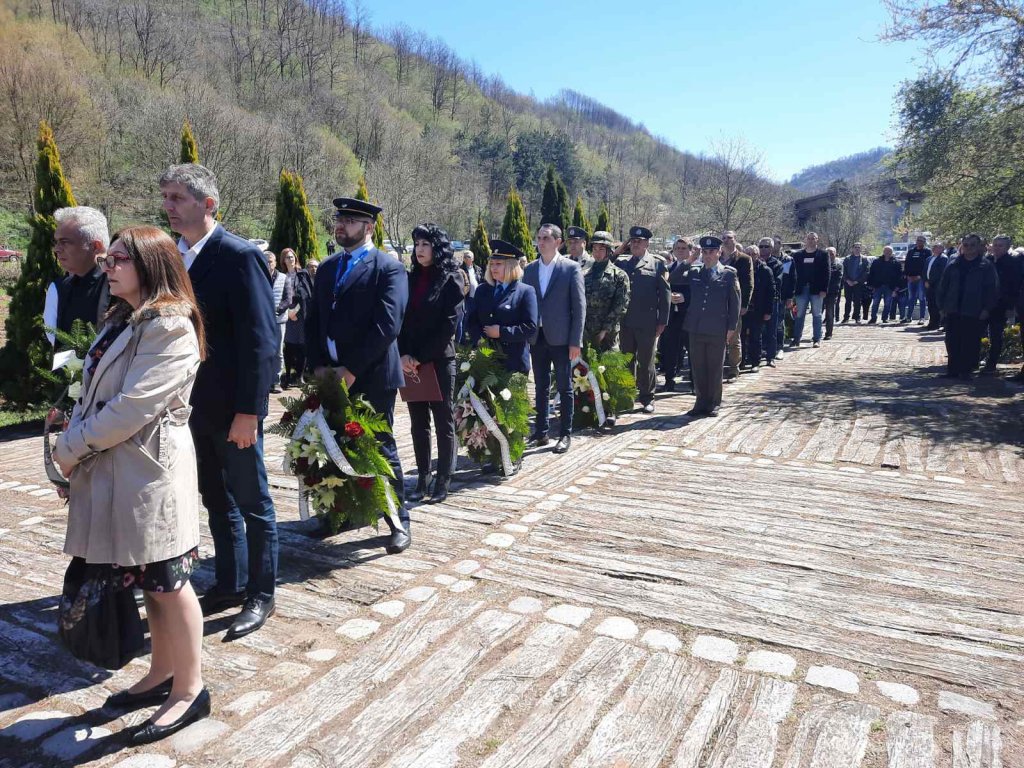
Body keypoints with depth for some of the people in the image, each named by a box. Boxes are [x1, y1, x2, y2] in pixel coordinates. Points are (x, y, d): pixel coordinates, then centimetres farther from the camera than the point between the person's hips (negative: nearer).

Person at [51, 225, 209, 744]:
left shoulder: (170, 327, -16)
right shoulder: (122, 320, 15)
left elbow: (132, 407, -21)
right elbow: (95, 394, 14)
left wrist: (70, 448, -9)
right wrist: (75, 440, -2)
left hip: (150, 469, -9)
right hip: (115, 468, 9)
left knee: (167, 581, 1)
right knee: (149, 580, 18)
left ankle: (190, 689, 16)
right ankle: (162, 674, 32)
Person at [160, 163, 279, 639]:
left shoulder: (239, 256, -14)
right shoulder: (176, 257, 9)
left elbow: (261, 339, -18)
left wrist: (248, 411, -21)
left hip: (232, 408, -7)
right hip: (194, 405, 8)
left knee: (252, 503, 6)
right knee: (216, 500, 18)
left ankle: (260, 595, 21)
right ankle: (230, 584, 33)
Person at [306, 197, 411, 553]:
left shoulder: (389, 268, -6)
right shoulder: (327, 268, 15)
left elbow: (387, 326, -16)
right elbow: (313, 321, 14)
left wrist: (352, 369, -17)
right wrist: (317, 365, 0)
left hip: (371, 377, -5)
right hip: (331, 375, 6)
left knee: (380, 449, 1)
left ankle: (399, 522, 13)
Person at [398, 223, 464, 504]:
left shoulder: (451, 279, -4)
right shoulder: (411, 278, 11)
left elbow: (449, 323, -11)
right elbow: (400, 320, 7)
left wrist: (421, 357, -13)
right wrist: (404, 354, -7)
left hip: (439, 360, -5)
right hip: (410, 361, 5)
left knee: (443, 421, 3)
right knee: (418, 422, 9)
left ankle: (443, 480, 11)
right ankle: (422, 477, 17)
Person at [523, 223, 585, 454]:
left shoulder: (571, 268, -4)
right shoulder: (530, 269, 9)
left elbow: (579, 306, -6)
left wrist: (575, 341, -11)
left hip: (560, 338, -4)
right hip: (536, 338, 4)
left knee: (564, 388, 5)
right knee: (541, 388, 11)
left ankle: (565, 434, 14)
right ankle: (541, 433, 21)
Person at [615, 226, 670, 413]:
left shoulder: (657, 265, 2)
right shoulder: (621, 262, 11)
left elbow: (664, 293, -1)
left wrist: (662, 321, -5)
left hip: (647, 323, -3)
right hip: (625, 322, 3)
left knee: (646, 362, 6)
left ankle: (647, 398, 17)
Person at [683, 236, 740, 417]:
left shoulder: (729, 274, 1)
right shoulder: (693, 273, 11)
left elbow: (735, 302, 1)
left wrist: (732, 327, -3)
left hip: (717, 330, -3)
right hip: (696, 328, 3)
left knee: (715, 368, 5)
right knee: (698, 367, 6)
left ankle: (713, 404, 16)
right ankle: (701, 402, 17)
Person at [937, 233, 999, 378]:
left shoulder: (987, 266, 0)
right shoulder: (953, 266, 10)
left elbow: (992, 289, -3)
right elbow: (943, 287, 11)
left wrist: (986, 309, -9)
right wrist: (942, 307, 5)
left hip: (974, 313, -3)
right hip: (953, 312, 3)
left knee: (971, 343, 0)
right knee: (952, 342, 5)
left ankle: (966, 370, 8)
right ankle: (953, 369, 14)